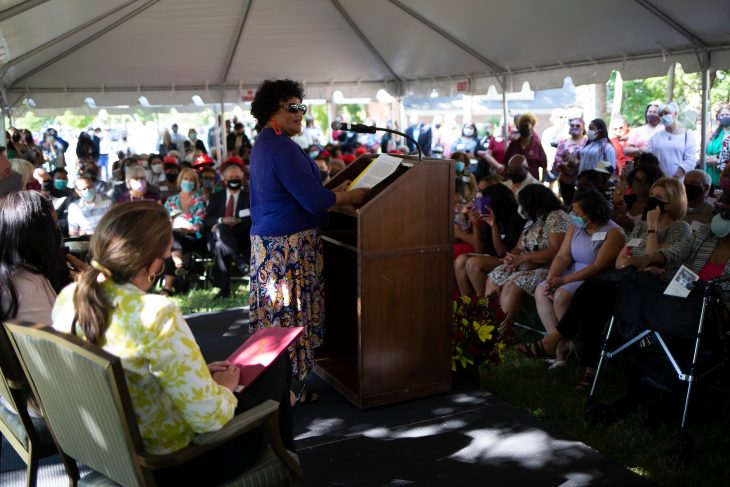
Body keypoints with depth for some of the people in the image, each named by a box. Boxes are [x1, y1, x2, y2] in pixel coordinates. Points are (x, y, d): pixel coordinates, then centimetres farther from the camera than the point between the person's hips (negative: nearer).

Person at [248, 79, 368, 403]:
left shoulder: (264, 144, 15)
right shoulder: (282, 146, -18)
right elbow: (313, 200, -21)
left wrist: (332, 194, 17)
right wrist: (350, 197, -7)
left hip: (268, 240, 10)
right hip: (289, 246, -10)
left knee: (276, 314, 14)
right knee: (291, 315, -2)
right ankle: (289, 391, 8)